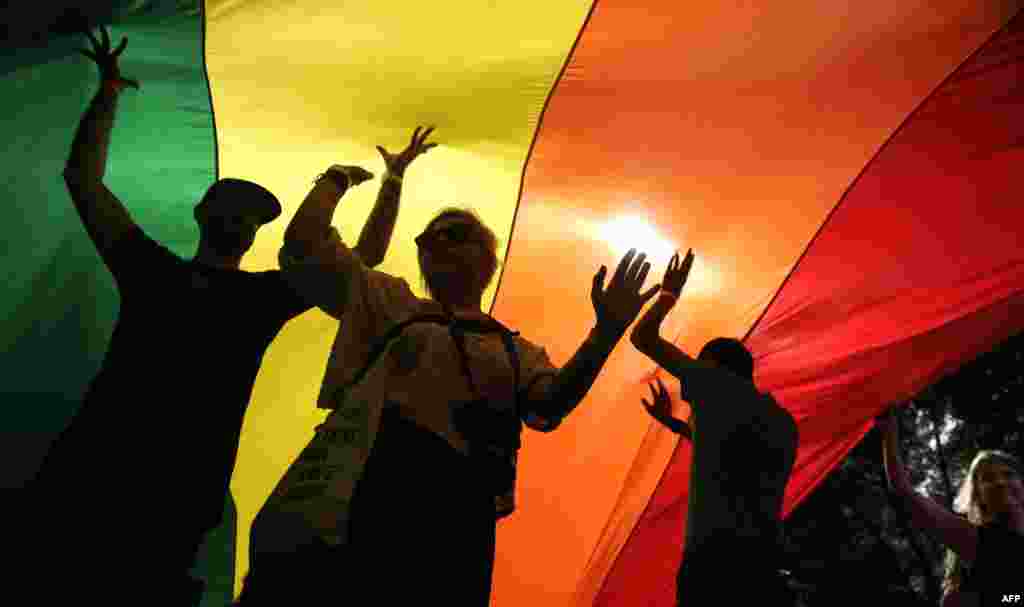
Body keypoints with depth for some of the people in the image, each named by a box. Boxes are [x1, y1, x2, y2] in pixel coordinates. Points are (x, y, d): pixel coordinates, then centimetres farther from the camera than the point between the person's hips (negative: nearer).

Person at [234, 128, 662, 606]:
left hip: (455, 518, 2)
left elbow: (549, 407, -2)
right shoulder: (392, 302, 17)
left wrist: (606, 331, -13)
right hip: (355, 496, -1)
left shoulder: (518, 350, 19)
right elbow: (303, 244, 9)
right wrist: (339, 178, 21)